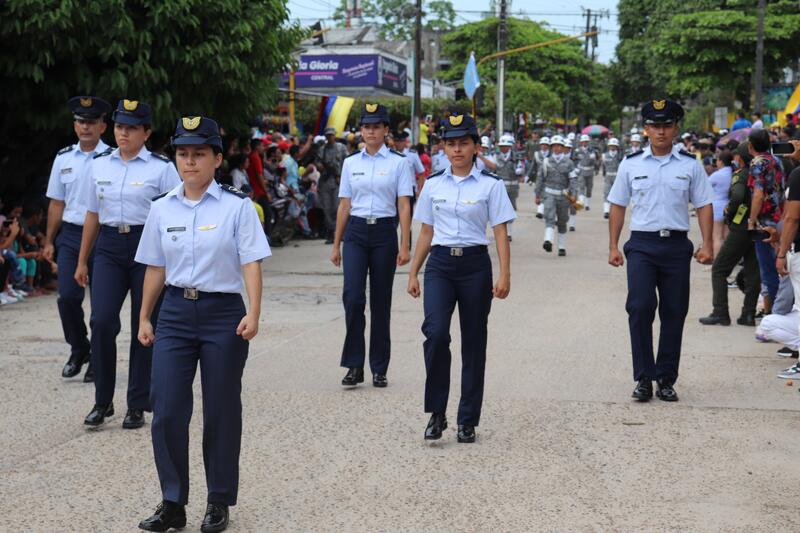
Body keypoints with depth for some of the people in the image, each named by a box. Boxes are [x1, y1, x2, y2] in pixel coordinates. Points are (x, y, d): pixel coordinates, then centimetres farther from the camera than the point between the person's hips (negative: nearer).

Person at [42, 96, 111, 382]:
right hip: (70, 234, 3)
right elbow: (57, 203, 14)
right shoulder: (64, 158, 9)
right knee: (68, 296, -4)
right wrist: (49, 241, 13)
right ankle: (78, 350, 19)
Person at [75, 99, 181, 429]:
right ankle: (102, 402, 4)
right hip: (109, 246, 2)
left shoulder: (162, 168, -3)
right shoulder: (98, 166, 9)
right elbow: (92, 215, 15)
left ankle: (137, 406, 15)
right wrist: (82, 261, 17)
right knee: (101, 321, -10)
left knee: (144, 326, 4)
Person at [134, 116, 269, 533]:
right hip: (175, 312, 3)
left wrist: (253, 313, -19)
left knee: (220, 411, 6)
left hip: (222, 312, -3)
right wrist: (144, 318, 13)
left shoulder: (237, 206, -5)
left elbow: (251, 263, -9)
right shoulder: (162, 208, 6)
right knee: (166, 410, -2)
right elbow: (155, 268, 12)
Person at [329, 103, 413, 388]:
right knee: (353, 297, -11)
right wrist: (336, 244, 12)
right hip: (355, 231, 2)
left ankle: (379, 369, 14)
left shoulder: (398, 162, 1)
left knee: (381, 301, 5)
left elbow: (404, 206, -2)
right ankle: (354, 366, -2)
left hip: (384, 232, -1)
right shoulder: (350, 163, 8)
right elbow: (344, 205, 12)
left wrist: (404, 246, -8)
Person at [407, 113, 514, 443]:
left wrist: (505, 275, -12)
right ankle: (436, 413, -7)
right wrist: (413, 273, 11)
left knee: (473, 342, 5)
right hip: (440, 264, 1)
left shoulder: (490, 185, 0)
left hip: (474, 264, -1)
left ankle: (468, 421, 15)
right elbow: (426, 233, 13)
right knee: (436, 332, -19)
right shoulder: (433, 185, 8)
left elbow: (500, 233, -3)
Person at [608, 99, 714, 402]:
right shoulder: (631, 164, 6)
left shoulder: (690, 165, 5)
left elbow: (703, 205, 6)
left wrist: (707, 245, -3)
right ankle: (644, 378, -4)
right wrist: (613, 246, 6)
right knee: (640, 306, -14)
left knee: (674, 313, 5)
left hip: (676, 244, 1)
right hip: (642, 244, -1)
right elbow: (618, 206, 10)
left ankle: (666, 380, 15)